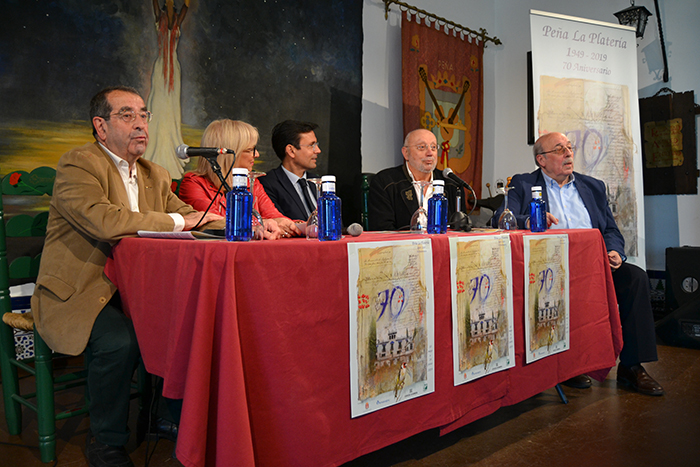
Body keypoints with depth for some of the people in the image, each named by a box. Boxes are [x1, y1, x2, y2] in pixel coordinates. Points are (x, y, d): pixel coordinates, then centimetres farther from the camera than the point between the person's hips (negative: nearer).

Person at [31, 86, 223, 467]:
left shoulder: (155, 176, 14)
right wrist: (175, 221, -17)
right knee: (118, 340, -32)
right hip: (77, 295, -6)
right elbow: (104, 221, -26)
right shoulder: (77, 164, -9)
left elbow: (191, 217, 15)